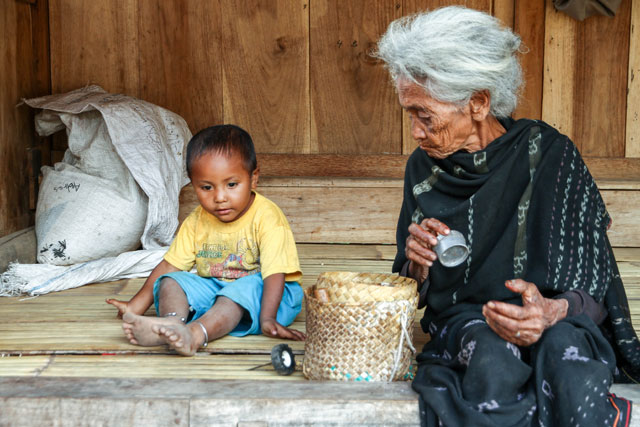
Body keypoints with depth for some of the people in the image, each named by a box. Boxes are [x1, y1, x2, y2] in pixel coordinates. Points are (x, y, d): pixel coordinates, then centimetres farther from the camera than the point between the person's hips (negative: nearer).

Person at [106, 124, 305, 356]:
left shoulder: (267, 217, -17)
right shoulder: (197, 221, 1)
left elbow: (275, 272, -23)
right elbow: (171, 264, 5)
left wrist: (267, 318, -35)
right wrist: (138, 304, 0)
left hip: (258, 292, -5)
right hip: (213, 289, 6)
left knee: (247, 288, -36)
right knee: (171, 281, -13)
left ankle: (195, 333, -56)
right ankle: (174, 321, -44)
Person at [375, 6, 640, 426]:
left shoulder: (548, 154, -7)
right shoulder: (423, 169, 5)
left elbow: (592, 289, -7)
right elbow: (416, 289, 14)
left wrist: (552, 311, -30)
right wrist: (417, 262, -10)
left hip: (555, 319, -2)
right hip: (463, 319, 2)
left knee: (563, 348, -37)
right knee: (492, 358, -34)